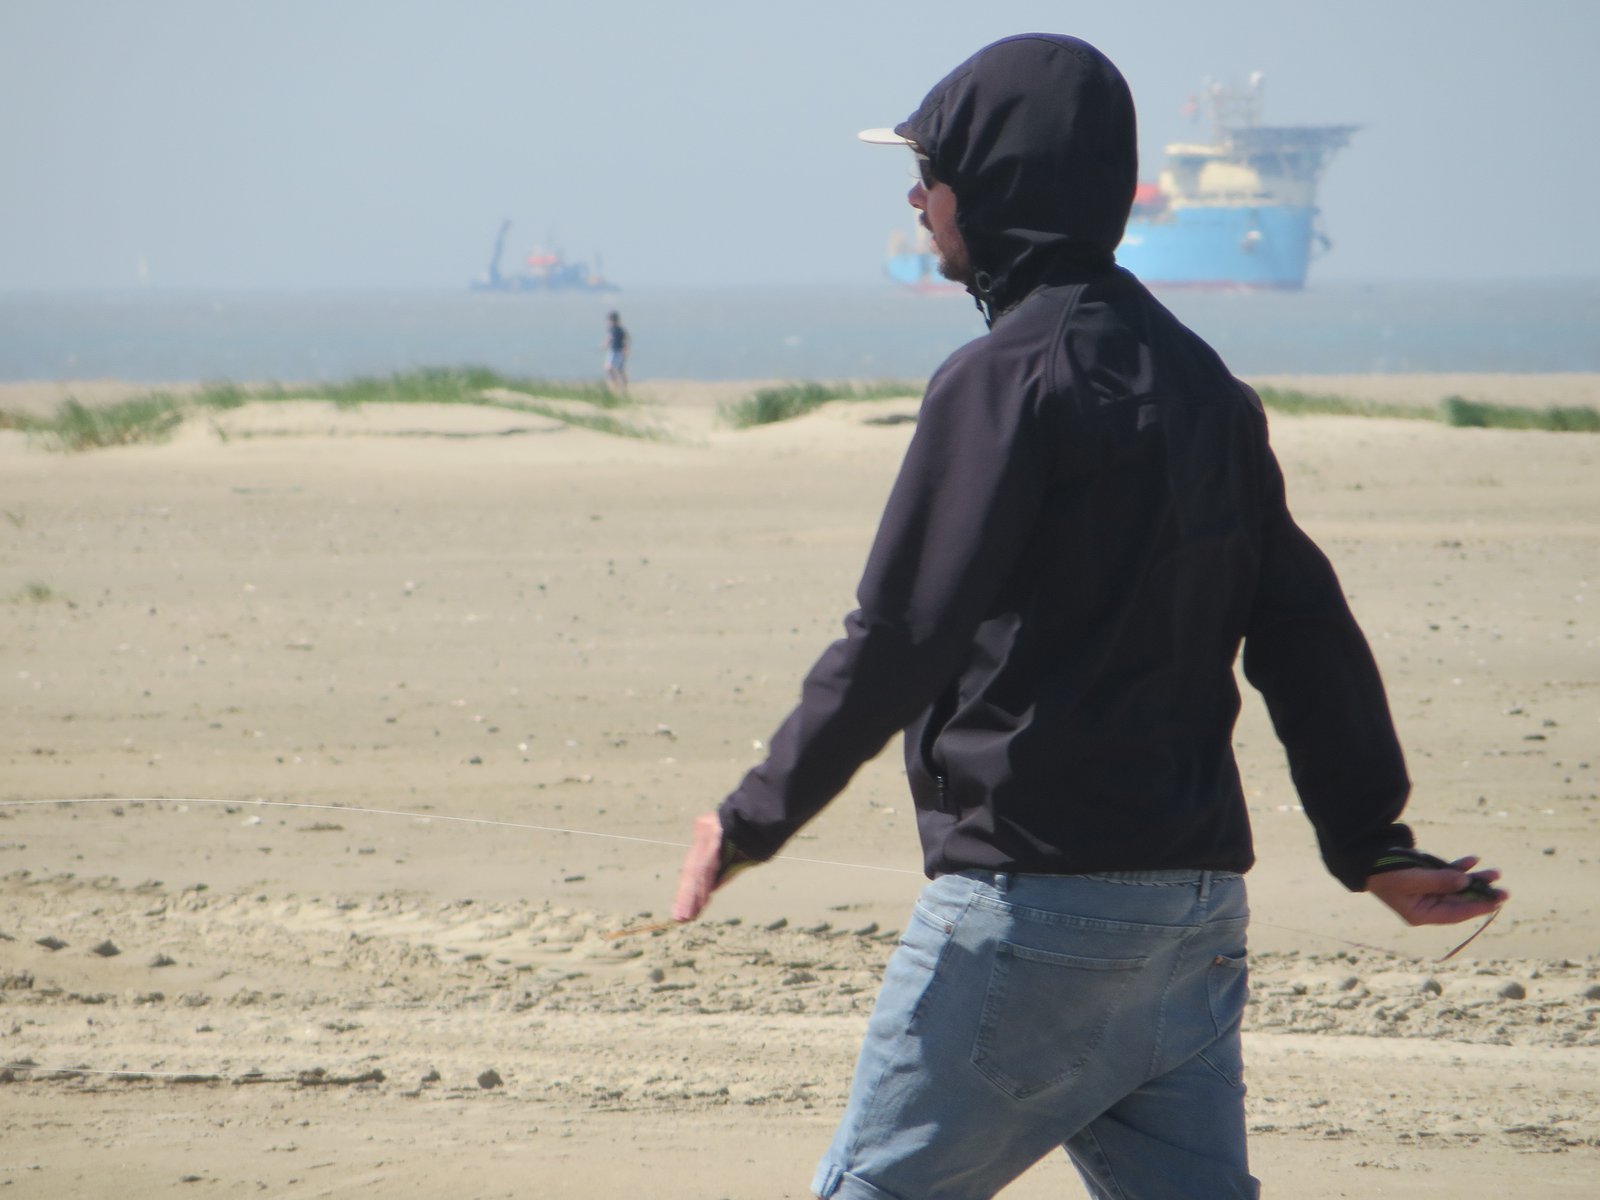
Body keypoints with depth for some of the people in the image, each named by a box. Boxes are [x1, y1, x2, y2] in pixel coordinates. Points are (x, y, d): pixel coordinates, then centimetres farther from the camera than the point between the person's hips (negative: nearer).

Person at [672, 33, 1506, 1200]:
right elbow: (1299, 621, 15)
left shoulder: (1009, 378, -12)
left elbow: (904, 635, -16)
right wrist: (1374, 844, 19)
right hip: (1199, 904, 8)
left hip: (1039, 898, -8)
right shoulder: (1199, 379, 14)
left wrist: (754, 820, -10)